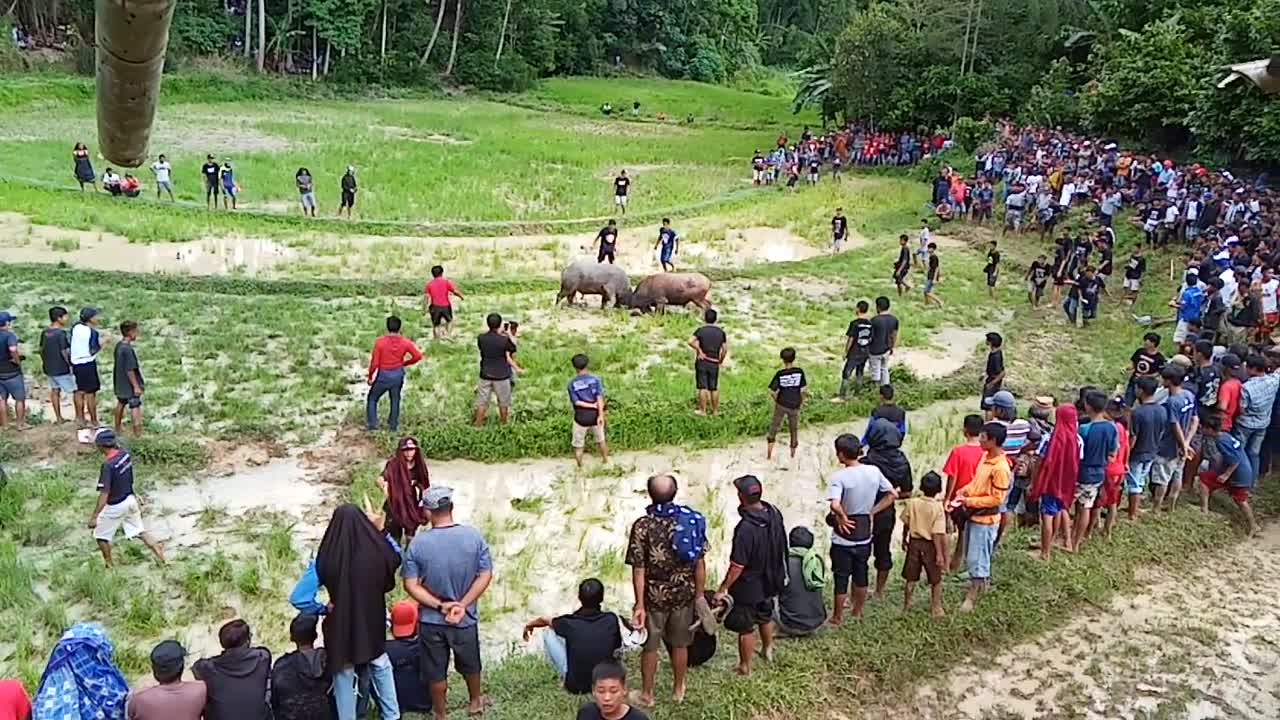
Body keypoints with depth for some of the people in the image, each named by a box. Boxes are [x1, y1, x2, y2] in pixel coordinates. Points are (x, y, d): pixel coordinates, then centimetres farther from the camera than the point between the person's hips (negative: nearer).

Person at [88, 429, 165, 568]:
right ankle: (159, 553, 14)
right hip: (130, 499, 6)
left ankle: (109, 566, 25)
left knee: (101, 536, 15)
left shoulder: (108, 465, -28)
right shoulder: (125, 454, -8)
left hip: (115, 506, -6)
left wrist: (94, 516, -24)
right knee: (139, 531, 18)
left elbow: (104, 494, -27)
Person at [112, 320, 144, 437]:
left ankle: (118, 429, 34)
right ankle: (137, 433, 1)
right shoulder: (128, 349, -25)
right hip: (129, 385, -9)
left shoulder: (118, 345, 2)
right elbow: (130, 370, -25)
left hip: (120, 384, 9)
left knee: (121, 403, 22)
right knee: (135, 407, -1)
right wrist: (136, 386, -19)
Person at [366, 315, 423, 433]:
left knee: (372, 399, 19)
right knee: (395, 400, 22)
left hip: (383, 376, -3)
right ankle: (393, 425, 31)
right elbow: (418, 356, -7)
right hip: (398, 375, 3)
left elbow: (374, 363, -15)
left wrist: (370, 377, 0)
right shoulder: (405, 342, -12)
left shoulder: (380, 342, -20)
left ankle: (371, 424, 21)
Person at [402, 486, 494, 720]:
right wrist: (462, 605, -12)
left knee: (436, 671, 18)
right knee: (470, 664, 26)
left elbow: (411, 585, -15)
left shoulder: (418, 543, -16)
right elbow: (486, 575, -12)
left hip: (431, 620, -1)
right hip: (465, 618, 1)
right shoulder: (473, 536, -14)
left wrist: (439, 606, -13)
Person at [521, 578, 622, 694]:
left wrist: (530, 624, 30)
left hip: (574, 685, -1)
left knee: (548, 633, 10)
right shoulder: (611, 620, -15)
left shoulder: (570, 623, -16)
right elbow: (617, 647, 5)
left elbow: (544, 621, 6)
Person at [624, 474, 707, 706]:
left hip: (654, 596, -3)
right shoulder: (691, 519, -9)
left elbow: (639, 569, -17)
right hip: (683, 594, 3)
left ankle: (647, 694, 28)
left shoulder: (642, 526, -18)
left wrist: (640, 604, -11)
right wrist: (700, 595, 5)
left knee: (649, 646, 15)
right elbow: (700, 563, -5)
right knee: (679, 644, 20)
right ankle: (678, 690, 36)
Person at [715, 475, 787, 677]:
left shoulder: (746, 528, -34)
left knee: (746, 627, 12)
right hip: (771, 581, 7)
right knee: (765, 616, 29)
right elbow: (780, 545, 5)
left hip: (749, 586, -7)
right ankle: (768, 650, 51)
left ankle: (745, 667, 28)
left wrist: (723, 589, -15)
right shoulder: (774, 514, -11)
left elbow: (737, 566, -28)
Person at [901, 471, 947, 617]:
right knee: (936, 580, 13)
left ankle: (906, 605, 27)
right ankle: (936, 609, 19)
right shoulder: (938, 508, -18)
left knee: (910, 577, 16)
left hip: (914, 543, 3)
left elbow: (906, 524, 2)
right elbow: (937, 534, -19)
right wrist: (940, 553, -13)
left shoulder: (912, 503, -8)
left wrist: (904, 540, 17)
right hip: (930, 545, -3)